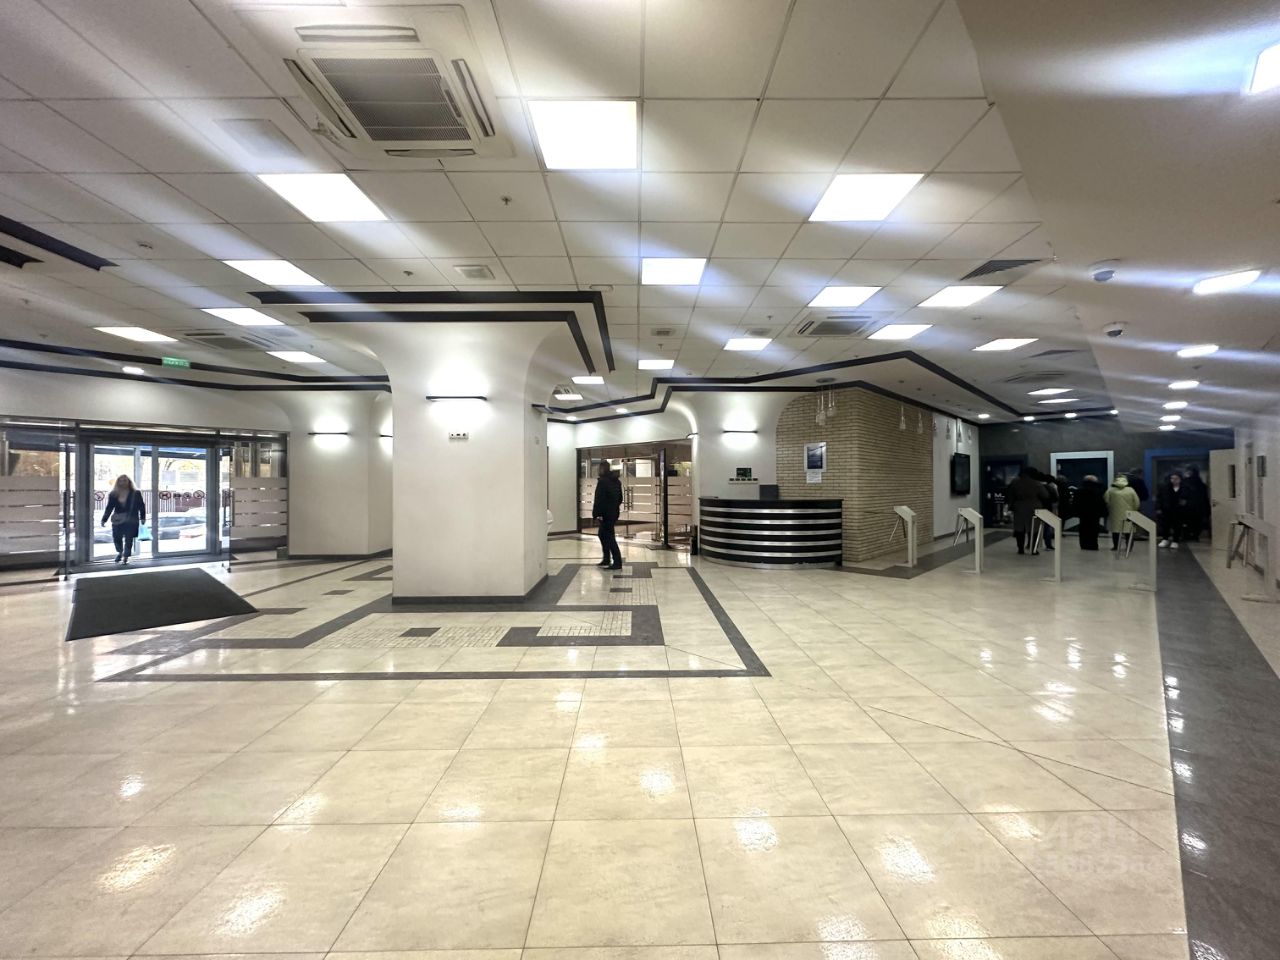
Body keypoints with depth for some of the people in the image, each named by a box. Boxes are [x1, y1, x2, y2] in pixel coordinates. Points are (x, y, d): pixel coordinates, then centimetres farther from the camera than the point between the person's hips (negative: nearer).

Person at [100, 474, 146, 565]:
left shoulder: (135, 494, 0)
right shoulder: (113, 495, 5)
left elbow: (141, 506, 2)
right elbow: (109, 508, 7)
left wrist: (143, 518, -2)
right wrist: (104, 519, 1)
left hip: (131, 521, -2)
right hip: (117, 521, 2)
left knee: (128, 539, -3)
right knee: (116, 538, 4)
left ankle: (125, 557, 9)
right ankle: (120, 552, 33)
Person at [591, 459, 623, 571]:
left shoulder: (602, 481, -14)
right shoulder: (616, 481, 14)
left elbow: (599, 499, -19)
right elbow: (620, 498, 20)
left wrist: (596, 514, -18)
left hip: (606, 513, -9)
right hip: (614, 513, 9)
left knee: (609, 537, -5)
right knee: (602, 534, 20)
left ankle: (617, 563, -6)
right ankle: (607, 560, 24)